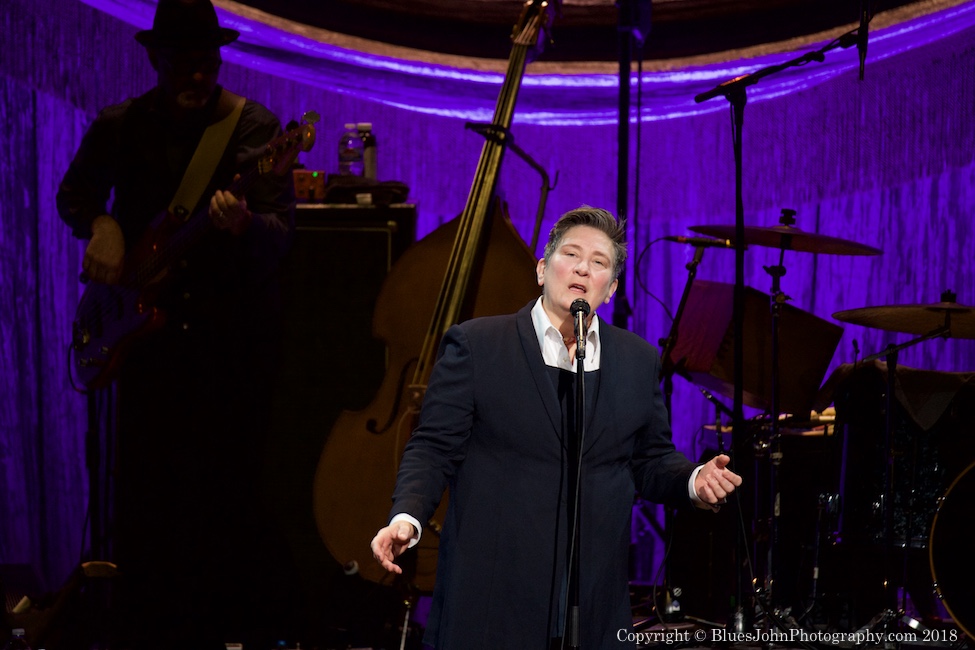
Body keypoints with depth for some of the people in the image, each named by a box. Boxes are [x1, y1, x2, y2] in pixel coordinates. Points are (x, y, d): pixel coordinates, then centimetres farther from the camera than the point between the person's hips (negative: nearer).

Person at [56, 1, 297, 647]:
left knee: (237, 481, -1)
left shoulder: (255, 127, -3)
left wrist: (244, 225, -33)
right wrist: (100, 224, -4)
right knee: (145, 483, 3)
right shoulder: (119, 127, 3)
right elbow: (74, 195, 18)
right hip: (150, 327, 2)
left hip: (236, 333, -2)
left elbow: (282, 231, -10)